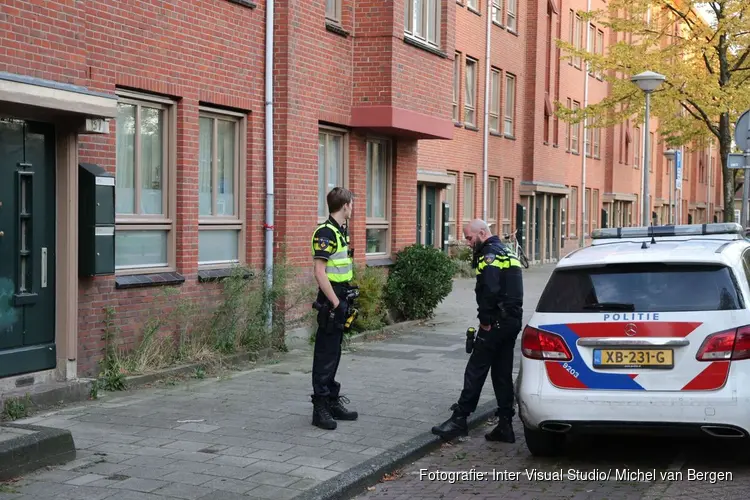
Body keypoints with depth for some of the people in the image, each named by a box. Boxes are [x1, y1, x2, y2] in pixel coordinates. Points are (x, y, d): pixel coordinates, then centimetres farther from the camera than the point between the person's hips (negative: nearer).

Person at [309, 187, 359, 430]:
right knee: (325, 355, -4)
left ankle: (333, 401, 24)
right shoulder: (326, 233, -16)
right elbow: (319, 272, -21)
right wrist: (335, 303, -21)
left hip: (340, 301, 9)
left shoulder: (341, 231, 13)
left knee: (334, 353, 15)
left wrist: (346, 300, 17)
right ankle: (320, 408, 1)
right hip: (330, 302, -9)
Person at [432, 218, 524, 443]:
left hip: (496, 323, -10)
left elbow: (490, 290, -25)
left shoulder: (490, 255, -13)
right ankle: (505, 425, 12)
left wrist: (485, 320, -16)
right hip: (513, 321, 10)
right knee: (502, 373, 11)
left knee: (475, 371, -4)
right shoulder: (506, 252, 19)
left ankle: (459, 419, 0)